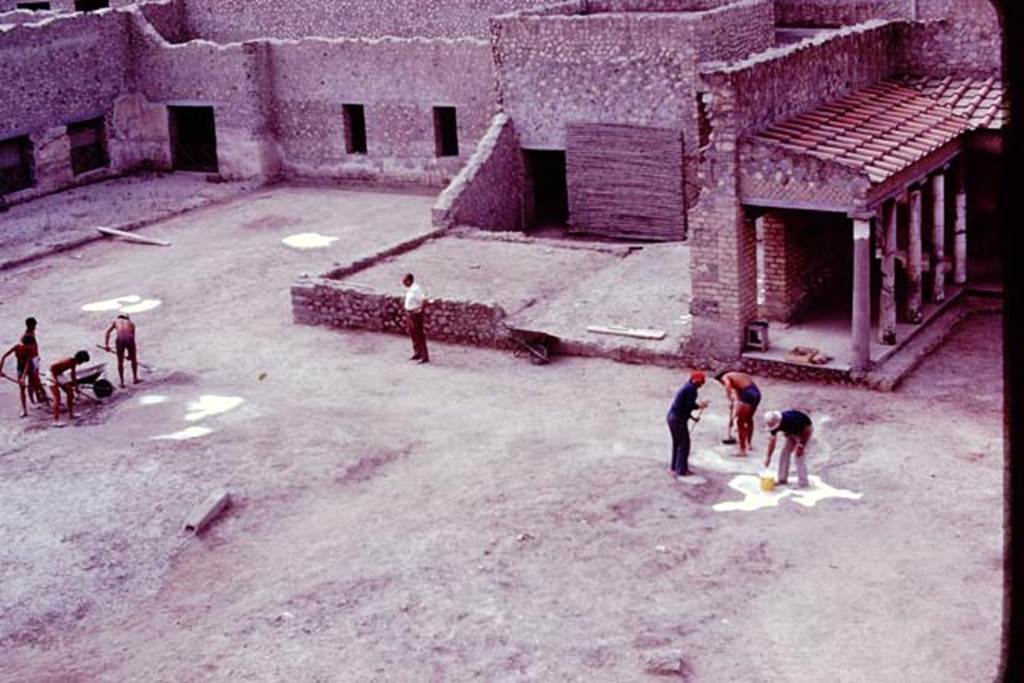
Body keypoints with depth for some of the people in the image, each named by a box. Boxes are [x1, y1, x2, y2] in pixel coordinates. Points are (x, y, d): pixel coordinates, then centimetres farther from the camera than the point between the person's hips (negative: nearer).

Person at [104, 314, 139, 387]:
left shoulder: (116, 321, 28)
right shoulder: (131, 323, 30)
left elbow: (108, 331, 12)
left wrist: (106, 344, 7)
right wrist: (130, 354, 33)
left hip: (120, 339, -1)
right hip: (129, 338, 1)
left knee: (120, 362, 16)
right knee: (133, 359, 25)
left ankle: (122, 382, 16)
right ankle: (135, 378, 34)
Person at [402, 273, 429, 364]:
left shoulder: (415, 289, -23)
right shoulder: (409, 289, 7)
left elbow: (424, 300, -31)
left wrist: (420, 310, -20)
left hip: (416, 314, -10)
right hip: (409, 314, 10)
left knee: (419, 335, -5)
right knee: (412, 334, 18)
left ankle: (425, 357, -1)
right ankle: (417, 353, 30)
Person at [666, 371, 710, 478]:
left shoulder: (687, 387, 15)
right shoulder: (692, 389, -14)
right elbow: (690, 405, -20)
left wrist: (693, 417, 19)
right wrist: (700, 405, -2)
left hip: (671, 417, 10)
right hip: (678, 419, -10)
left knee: (677, 443, 19)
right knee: (684, 445, 0)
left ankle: (675, 467, 28)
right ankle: (681, 470, 4)